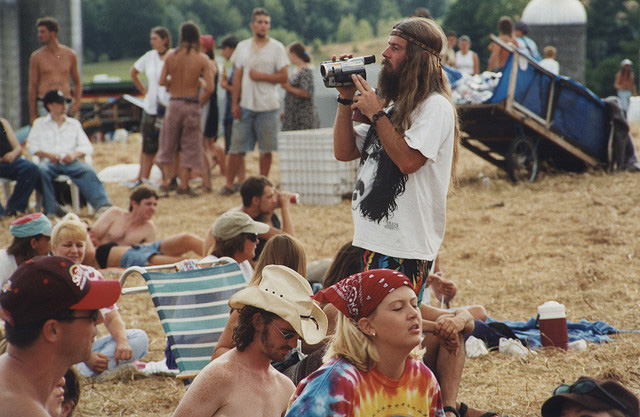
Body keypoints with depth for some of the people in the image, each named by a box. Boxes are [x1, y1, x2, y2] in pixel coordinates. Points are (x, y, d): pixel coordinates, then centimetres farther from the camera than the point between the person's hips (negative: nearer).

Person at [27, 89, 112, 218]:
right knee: (41, 170, -37)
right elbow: (32, 147, 9)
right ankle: (51, 208, -37)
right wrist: (47, 154, -10)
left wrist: (74, 154, -8)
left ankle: (102, 204, -50)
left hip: (71, 162, 1)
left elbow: (87, 147, 14)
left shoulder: (74, 124, 25)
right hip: (49, 162, -1)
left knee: (88, 171, -31)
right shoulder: (39, 124, 22)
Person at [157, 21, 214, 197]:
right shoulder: (202, 59, -7)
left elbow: (162, 81, -2)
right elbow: (209, 87, -13)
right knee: (190, 145, 8)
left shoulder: (171, 56, -3)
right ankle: (183, 185, 7)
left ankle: (165, 183, 7)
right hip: (192, 104, -2)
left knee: (168, 145, 13)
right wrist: (200, 102, 3)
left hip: (174, 103, 2)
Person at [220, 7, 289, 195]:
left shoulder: (277, 48, 2)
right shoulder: (243, 47, 11)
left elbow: (283, 77, -2)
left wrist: (260, 76, -12)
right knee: (237, 146, 1)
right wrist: (235, 103, 3)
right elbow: (237, 77, 10)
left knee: (266, 148, 1)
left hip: (267, 106, -2)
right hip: (245, 105, 2)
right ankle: (229, 184, 6)